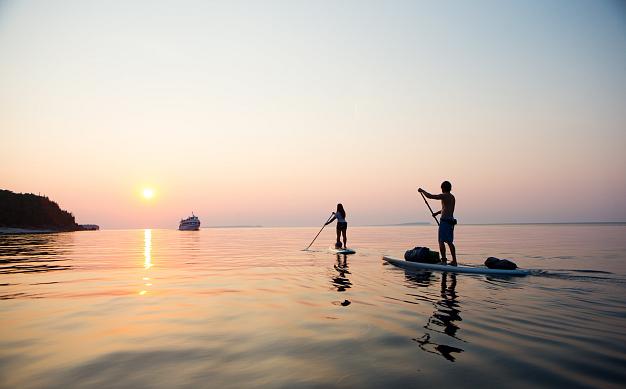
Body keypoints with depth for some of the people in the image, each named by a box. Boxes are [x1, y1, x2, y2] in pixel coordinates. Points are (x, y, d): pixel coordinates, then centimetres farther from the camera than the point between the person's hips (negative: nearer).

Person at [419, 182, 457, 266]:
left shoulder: (444, 196, -11)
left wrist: (422, 191, 4)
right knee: (450, 242, 13)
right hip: (451, 221, 8)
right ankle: (454, 261, 15)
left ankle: (444, 260, -9)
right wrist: (437, 212, 36)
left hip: (445, 221, -8)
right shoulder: (452, 197, 15)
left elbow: (429, 196, -12)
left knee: (441, 241, -5)